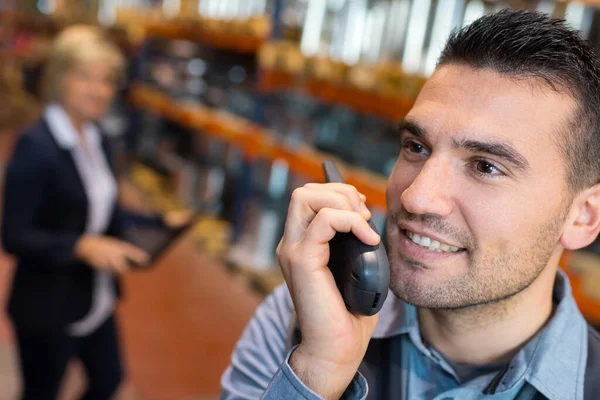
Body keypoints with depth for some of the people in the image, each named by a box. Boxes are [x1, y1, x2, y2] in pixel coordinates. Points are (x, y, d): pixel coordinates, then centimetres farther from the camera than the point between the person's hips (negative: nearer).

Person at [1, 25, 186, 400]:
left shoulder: (99, 140, 3)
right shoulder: (35, 145, -22)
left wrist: (161, 222, -2)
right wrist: (82, 246, -33)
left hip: (97, 299, 8)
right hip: (47, 309, -8)